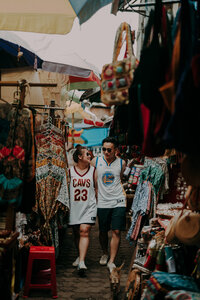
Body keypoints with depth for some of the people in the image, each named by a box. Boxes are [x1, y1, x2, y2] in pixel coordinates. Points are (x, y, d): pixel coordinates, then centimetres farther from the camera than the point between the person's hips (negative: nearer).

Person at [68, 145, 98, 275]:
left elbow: (97, 188, 10)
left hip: (89, 206, -2)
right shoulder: (70, 171, 3)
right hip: (75, 206, 2)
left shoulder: (93, 170, 4)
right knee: (76, 233, 12)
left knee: (84, 231, -15)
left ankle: (82, 262, -20)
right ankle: (81, 255, 34)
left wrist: (98, 204, 8)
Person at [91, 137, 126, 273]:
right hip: (102, 202, 1)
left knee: (116, 231, -6)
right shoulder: (95, 161, 2)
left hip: (118, 202, -1)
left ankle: (111, 261, 2)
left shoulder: (121, 163, 2)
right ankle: (105, 253, 36)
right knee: (103, 231, 11)